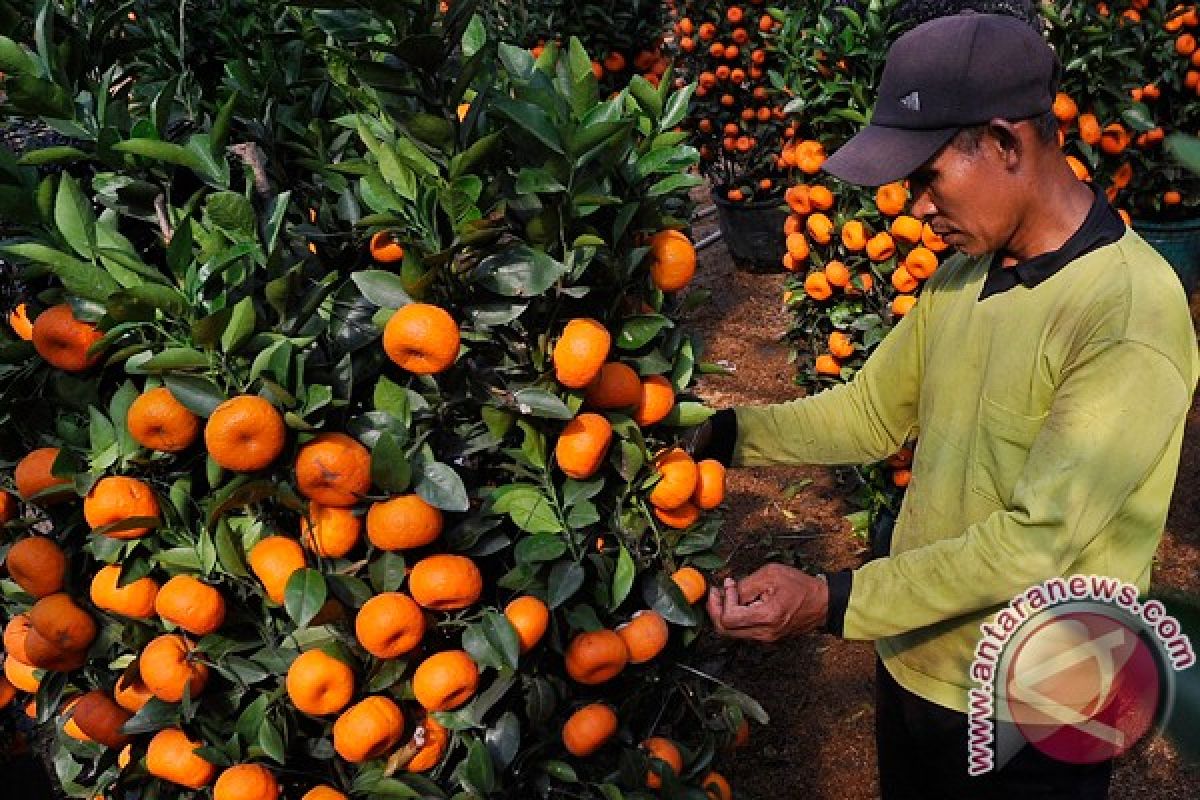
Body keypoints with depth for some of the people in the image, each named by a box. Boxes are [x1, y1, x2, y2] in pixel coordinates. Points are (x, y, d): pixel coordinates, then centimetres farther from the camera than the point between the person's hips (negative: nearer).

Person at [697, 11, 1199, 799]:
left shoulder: (1131, 313, -24)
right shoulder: (961, 273, 0)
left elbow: (1035, 540, -28)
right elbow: (872, 412, 6)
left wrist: (831, 602, -29)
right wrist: (724, 432, -5)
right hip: (913, 668, 6)